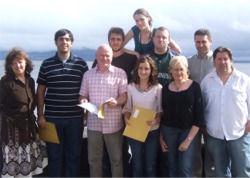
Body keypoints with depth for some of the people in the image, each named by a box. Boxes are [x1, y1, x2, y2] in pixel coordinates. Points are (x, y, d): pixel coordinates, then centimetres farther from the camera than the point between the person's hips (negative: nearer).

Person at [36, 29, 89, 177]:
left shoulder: (81, 64, 2)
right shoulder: (46, 64, 3)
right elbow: (40, 92, 5)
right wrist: (40, 115, 0)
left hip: (75, 117, 0)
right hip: (52, 117, 0)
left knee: (74, 154, 10)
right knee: (54, 154, 10)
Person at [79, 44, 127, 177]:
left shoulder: (120, 73, 0)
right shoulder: (88, 74, 9)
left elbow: (124, 96, -4)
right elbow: (83, 96, 11)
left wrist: (116, 102, -25)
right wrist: (83, 101, -12)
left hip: (113, 124, -2)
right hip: (94, 123, 3)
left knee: (116, 159, 7)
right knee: (93, 159, 12)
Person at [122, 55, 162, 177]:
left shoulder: (158, 88, -4)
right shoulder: (131, 87, 0)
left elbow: (161, 109, -1)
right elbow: (127, 108, 4)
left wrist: (157, 119, -20)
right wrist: (126, 118, -15)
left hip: (152, 131, -1)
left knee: (150, 166, 11)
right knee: (137, 165, 14)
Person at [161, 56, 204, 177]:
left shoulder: (194, 87, -5)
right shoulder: (166, 89, 4)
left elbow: (199, 116, -8)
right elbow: (162, 114, 10)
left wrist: (188, 139, -13)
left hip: (188, 131, -3)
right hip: (168, 131, 3)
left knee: (185, 168, -9)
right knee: (172, 168, 9)